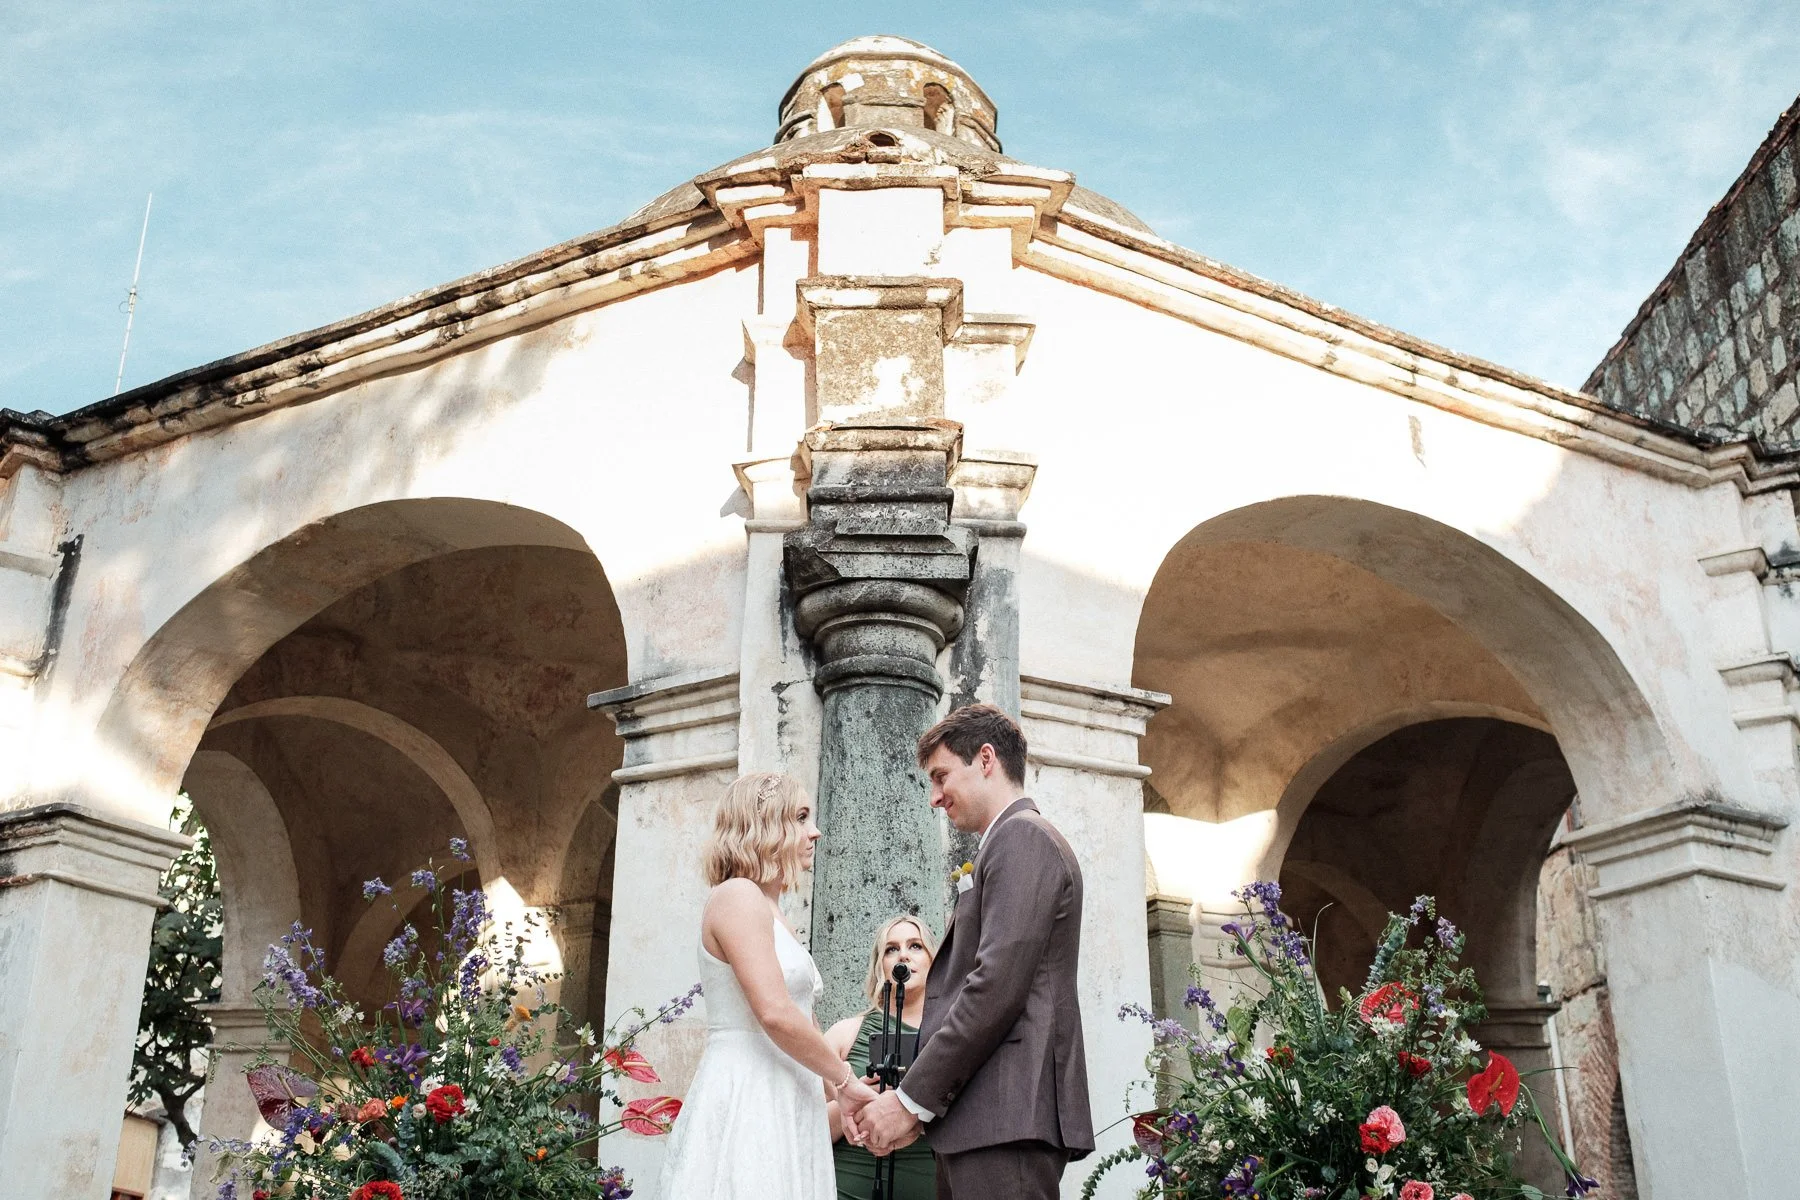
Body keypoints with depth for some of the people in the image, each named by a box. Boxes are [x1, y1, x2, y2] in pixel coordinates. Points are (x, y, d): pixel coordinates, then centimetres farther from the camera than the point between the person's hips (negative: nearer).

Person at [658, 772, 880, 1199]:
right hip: (745, 1103, -9)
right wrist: (846, 1080, -9)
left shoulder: (770, 912, 19)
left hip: (781, 1110, 9)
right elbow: (775, 1014, -20)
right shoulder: (738, 896, -10)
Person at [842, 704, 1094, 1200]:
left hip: (1006, 1118, -9)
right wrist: (918, 1108, 11)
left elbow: (998, 986, -16)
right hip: (981, 1122, 9)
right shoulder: (1012, 841, 25)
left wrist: (912, 1101, -13)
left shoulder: (1023, 835, -5)